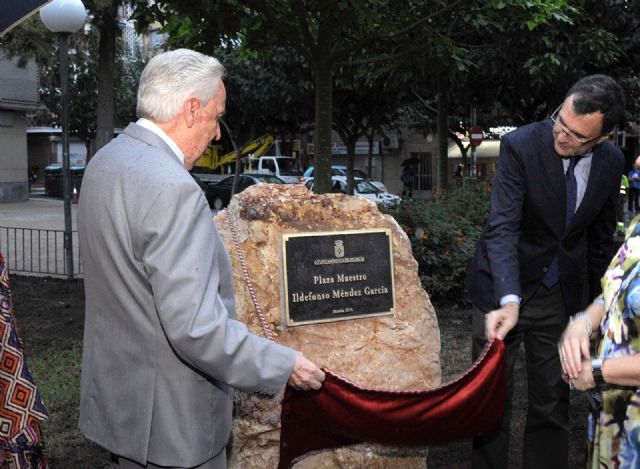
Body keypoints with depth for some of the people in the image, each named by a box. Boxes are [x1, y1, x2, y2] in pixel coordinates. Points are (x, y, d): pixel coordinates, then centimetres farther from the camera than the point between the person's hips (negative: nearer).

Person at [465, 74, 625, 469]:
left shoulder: (612, 162, -5)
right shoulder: (521, 145, -19)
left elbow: (601, 236, 7)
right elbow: (503, 227, -26)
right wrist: (509, 300, -39)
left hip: (561, 293, 4)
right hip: (505, 288, -3)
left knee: (553, 402, 11)